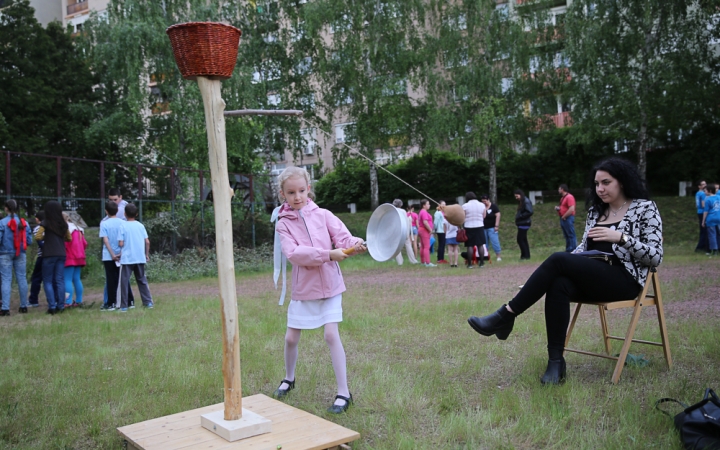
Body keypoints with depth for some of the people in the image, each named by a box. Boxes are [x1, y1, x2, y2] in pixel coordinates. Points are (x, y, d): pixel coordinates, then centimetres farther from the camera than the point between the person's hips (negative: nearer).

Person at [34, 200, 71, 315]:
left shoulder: (45, 223, -5)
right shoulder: (63, 224, 10)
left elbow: (38, 237, -11)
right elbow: (69, 238, 17)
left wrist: (45, 237, 8)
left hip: (49, 254, -4)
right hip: (61, 254, 4)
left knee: (48, 281, 3)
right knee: (60, 280, 6)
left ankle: (52, 306, -4)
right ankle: (60, 305, 4)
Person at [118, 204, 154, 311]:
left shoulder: (123, 226, -6)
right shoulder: (141, 225, 5)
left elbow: (121, 243, -10)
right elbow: (147, 242, 3)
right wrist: (147, 254, 14)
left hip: (127, 259, -4)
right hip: (140, 258, 4)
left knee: (124, 282, 3)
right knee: (142, 280, 14)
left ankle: (124, 306, 3)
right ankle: (148, 302, 13)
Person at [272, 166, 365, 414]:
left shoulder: (323, 215, -1)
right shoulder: (283, 223, -4)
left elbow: (342, 236, -11)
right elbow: (294, 253, -19)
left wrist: (354, 244, -34)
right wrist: (327, 254, -28)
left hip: (329, 284, -1)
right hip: (303, 288, 1)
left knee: (331, 335, -8)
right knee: (291, 338, 8)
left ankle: (343, 393, 3)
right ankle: (289, 378, 38)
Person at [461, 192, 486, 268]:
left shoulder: (465, 206, -8)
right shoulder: (482, 205, 2)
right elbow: (484, 216, 8)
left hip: (469, 227, -2)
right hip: (479, 227, 2)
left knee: (470, 246, 1)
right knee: (480, 245, 8)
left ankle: (469, 264, 2)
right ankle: (481, 262, 10)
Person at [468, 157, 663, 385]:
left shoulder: (645, 208, 0)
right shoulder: (596, 210, 17)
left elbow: (655, 257, -6)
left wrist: (620, 237, -20)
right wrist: (570, 261, -4)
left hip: (625, 280, -5)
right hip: (592, 278, 5)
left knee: (558, 260, -28)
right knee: (559, 285, -32)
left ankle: (506, 315, -25)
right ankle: (555, 361, -28)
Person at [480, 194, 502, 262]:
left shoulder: (494, 206, -4)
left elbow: (498, 215, -8)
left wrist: (496, 225, -13)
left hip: (491, 227, -5)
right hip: (484, 228, 5)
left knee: (494, 241, -8)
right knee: (485, 242, 8)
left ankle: (498, 256, -2)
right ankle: (486, 256, 14)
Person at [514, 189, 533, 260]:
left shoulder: (526, 201, -14)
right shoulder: (521, 202, 16)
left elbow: (529, 212, -22)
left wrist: (520, 216, -18)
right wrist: (517, 213, 1)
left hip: (524, 224, -10)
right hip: (521, 223, 10)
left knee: (520, 239, -9)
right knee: (523, 240, 12)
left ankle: (525, 255, -4)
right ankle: (526, 255, 17)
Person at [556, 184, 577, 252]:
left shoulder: (569, 197, -13)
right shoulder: (563, 198, 18)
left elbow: (572, 209, -21)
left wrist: (564, 216, -15)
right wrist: (558, 208, 8)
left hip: (568, 218, -10)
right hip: (563, 219, 10)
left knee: (571, 235, -8)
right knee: (566, 236, 12)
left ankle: (573, 251, -7)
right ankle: (568, 250, 17)